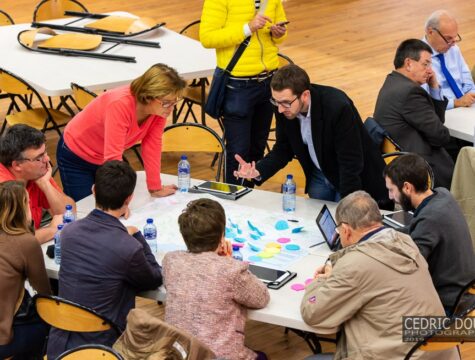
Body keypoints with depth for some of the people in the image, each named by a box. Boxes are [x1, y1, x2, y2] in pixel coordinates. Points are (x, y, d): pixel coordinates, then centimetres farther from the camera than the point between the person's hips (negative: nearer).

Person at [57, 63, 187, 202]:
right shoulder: (121, 105, -39)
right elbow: (113, 159, -40)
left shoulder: (160, 107, -20)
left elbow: (152, 147, -12)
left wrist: (155, 188, -10)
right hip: (76, 156, -6)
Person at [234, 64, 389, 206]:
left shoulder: (338, 107, -35)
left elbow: (351, 163, -29)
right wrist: (258, 171, -22)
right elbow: (284, 149, -4)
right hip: (319, 175, 5)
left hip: (356, 178, -5)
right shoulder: (283, 106, -17)